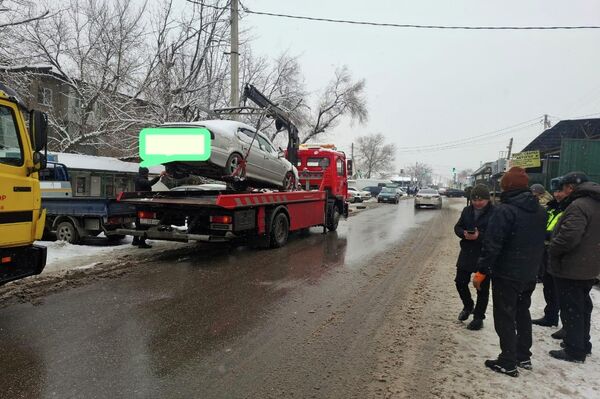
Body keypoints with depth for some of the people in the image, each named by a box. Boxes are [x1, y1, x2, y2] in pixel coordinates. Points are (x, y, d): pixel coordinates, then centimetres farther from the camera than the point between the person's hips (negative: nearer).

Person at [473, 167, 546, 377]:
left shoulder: (504, 210, -20)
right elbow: (541, 243, 14)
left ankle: (508, 363, 10)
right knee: (522, 313, 21)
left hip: (506, 274, -8)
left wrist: (481, 272, -16)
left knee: (505, 318, 3)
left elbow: (492, 245, -22)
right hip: (530, 274, 8)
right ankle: (524, 357, 31)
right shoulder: (540, 211, 6)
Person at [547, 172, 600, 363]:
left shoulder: (578, 206, -22)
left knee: (571, 309, 1)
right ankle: (583, 344, 33)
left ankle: (574, 350, 9)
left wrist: (553, 249, -14)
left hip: (570, 268, -10)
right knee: (583, 306, 21)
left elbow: (569, 236, -31)